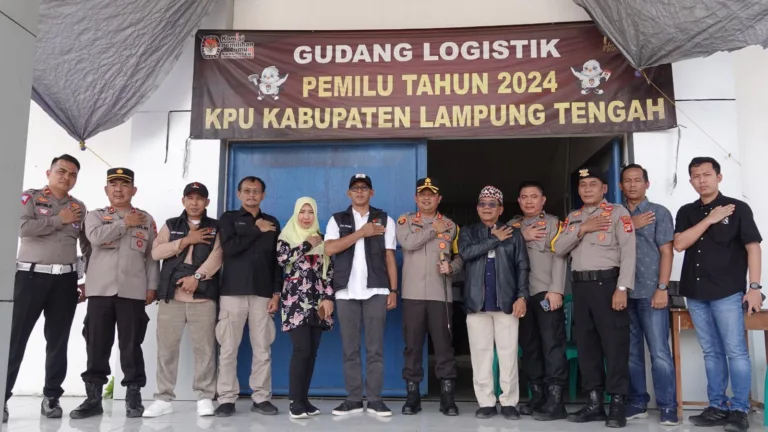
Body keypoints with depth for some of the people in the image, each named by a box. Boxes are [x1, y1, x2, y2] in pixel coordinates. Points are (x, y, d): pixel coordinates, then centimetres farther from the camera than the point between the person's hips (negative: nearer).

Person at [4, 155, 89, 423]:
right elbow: (23, 227, -15)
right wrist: (59, 219, -9)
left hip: (65, 280, 3)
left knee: (58, 341, 7)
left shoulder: (79, 208, 13)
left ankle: (51, 397, 15)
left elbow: (88, 246, 14)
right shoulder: (30, 197, 4)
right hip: (30, 275, -3)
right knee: (15, 337, -1)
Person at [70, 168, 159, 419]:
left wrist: (152, 286, 1)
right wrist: (125, 223, -6)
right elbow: (95, 237, -12)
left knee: (131, 345, 2)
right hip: (100, 290, 1)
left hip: (133, 291, -1)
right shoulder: (95, 216, 12)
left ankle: (133, 397, 10)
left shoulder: (146, 219, 12)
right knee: (97, 345, 3)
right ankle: (93, 398, 13)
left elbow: (152, 256, 8)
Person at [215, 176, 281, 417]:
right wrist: (257, 230, -4)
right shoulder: (228, 218, 9)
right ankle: (227, 399, 8)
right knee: (228, 349, -1)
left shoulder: (272, 223, 15)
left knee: (263, 349, 0)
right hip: (233, 292, -1)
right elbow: (229, 248, -10)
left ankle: (261, 398, 8)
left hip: (263, 294, 2)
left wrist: (276, 293, 3)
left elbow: (277, 260, 11)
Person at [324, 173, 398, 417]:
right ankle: (353, 399, 11)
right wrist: (361, 233, -8)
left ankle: (374, 399, 7)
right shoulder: (337, 220, 11)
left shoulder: (385, 220, 11)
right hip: (346, 291, 1)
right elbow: (329, 249, -6)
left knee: (375, 347, 1)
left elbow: (389, 257, 8)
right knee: (350, 348, 4)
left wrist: (393, 290, 1)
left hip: (376, 291, 0)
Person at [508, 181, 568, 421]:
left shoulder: (553, 222, 4)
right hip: (521, 294, 5)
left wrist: (556, 290, -14)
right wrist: (522, 237, -9)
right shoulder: (512, 226, 18)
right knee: (529, 346, 8)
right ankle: (537, 397, 16)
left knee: (552, 345, -5)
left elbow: (559, 257, -6)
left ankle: (555, 402, -2)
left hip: (546, 292, -5)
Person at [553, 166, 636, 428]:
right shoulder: (573, 218, 17)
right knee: (586, 344, 8)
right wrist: (581, 229, -6)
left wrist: (622, 288, -16)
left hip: (607, 282, -6)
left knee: (614, 344, -4)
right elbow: (559, 249, 7)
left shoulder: (617, 212, -1)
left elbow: (628, 251, -9)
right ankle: (594, 402, 17)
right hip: (580, 285, 6)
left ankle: (618, 404, 5)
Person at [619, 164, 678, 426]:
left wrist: (662, 289, -9)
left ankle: (667, 406, 6)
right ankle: (637, 403, 16)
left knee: (659, 352, -3)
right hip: (624, 293, 3)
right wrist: (630, 226, -6)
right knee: (631, 352, 7)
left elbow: (666, 252, -1)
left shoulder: (659, 212, 5)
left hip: (650, 293, -3)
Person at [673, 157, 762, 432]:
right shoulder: (686, 213, 11)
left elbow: (752, 247, -3)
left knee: (736, 352, -1)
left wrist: (754, 287, -10)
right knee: (711, 352, 10)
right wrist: (709, 219, -8)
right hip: (695, 294, 4)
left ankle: (739, 410, 8)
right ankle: (717, 407, 17)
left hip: (728, 293, -4)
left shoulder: (738, 208, 1)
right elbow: (679, 244, -2)